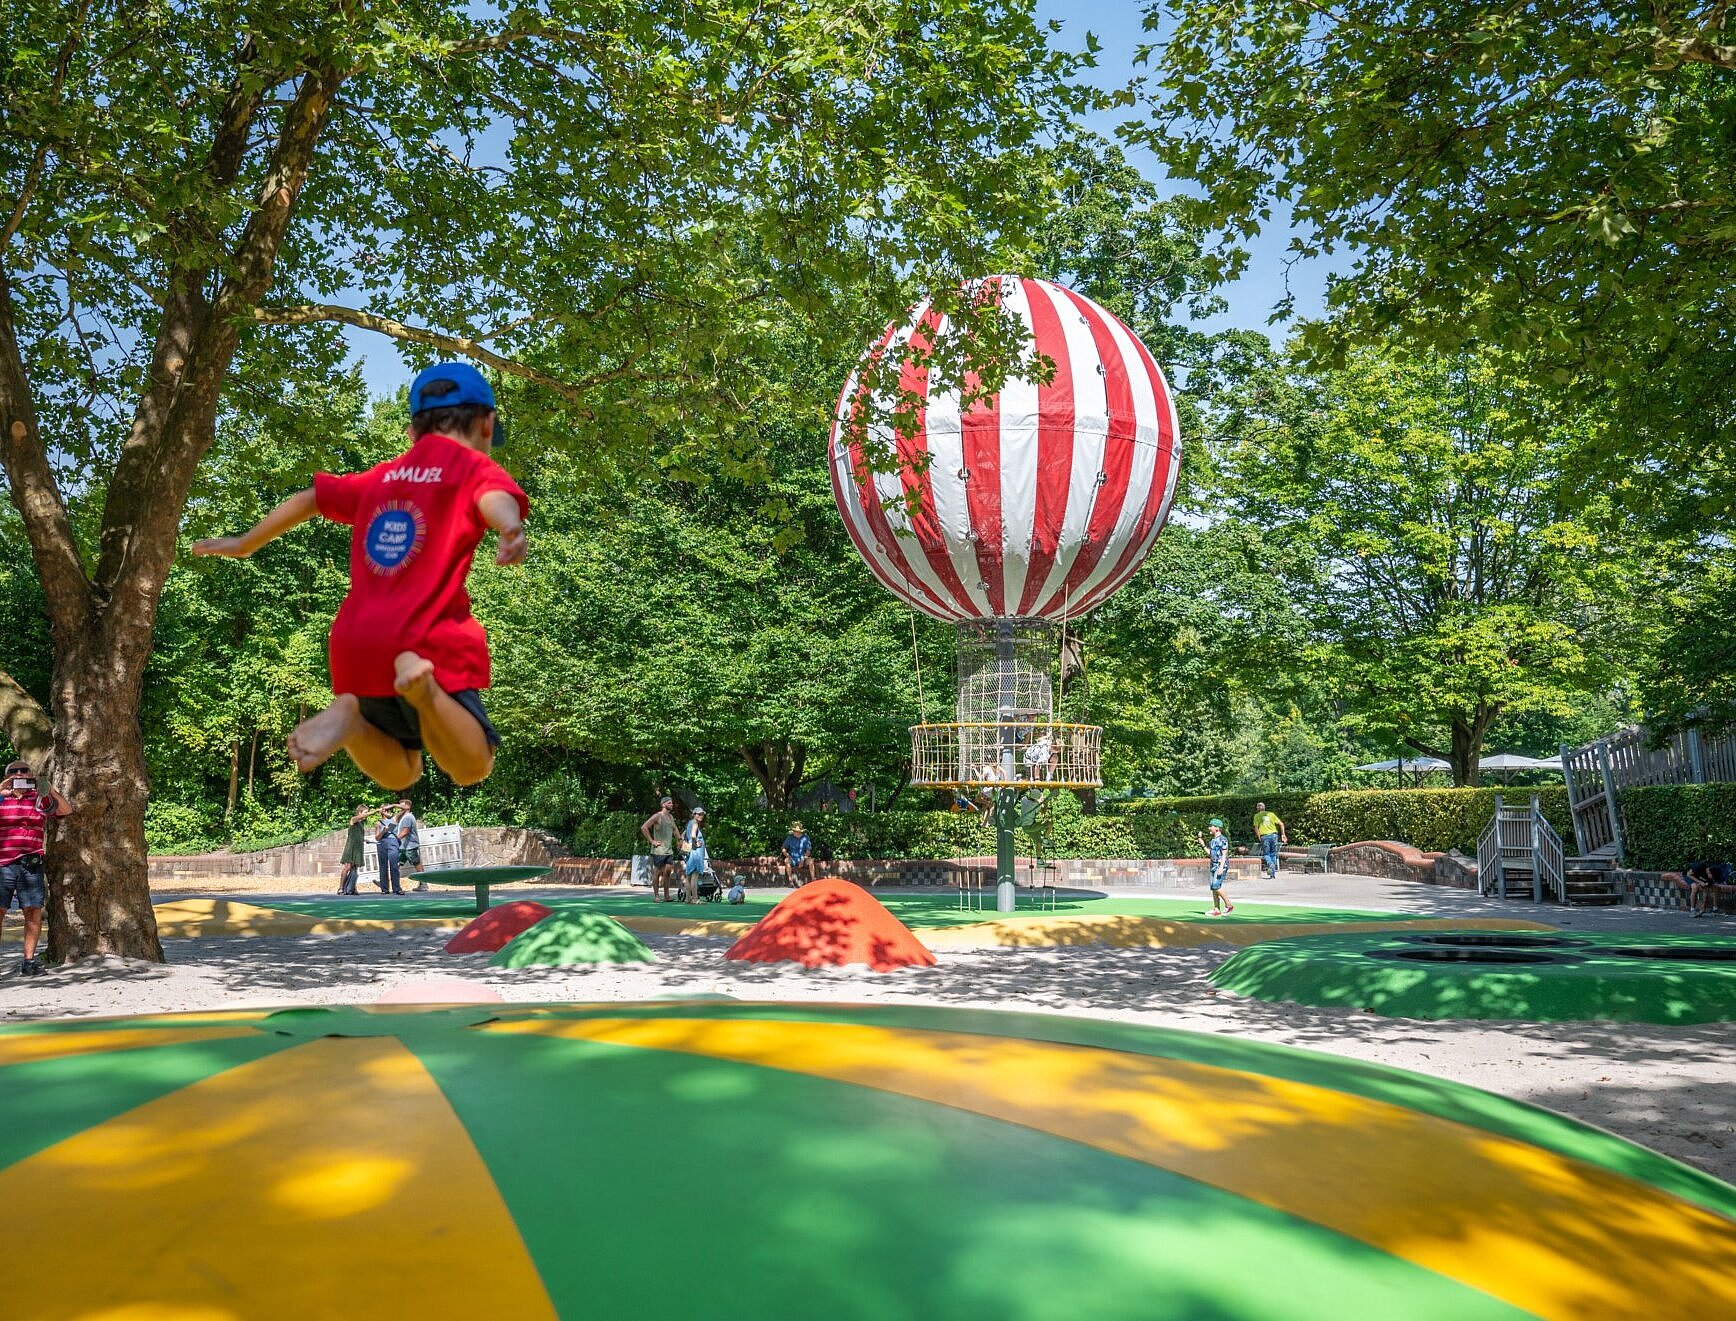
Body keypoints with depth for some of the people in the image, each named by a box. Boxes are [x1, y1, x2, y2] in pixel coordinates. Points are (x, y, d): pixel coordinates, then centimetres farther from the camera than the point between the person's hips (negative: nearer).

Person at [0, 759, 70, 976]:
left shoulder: (40, 799, 11)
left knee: (33, 912, 0)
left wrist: (49, 790, -8)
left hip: (31, 864, 1)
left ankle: (29, 960, 7)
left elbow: (67, 810, 4)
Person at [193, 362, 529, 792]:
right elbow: (495, 497, -20)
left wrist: (245, 544, 45)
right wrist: (512, 529, -44)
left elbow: (310, 498, 30)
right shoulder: (476, 468, 3)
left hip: (355, 644, 6)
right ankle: (424, 686, -25)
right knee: (472, 768, 2)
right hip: (428, 644, -6)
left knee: (400, 774, 21)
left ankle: (350, 713, -11)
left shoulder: (381, 477, 21)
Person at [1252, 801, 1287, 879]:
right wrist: (1283, 834, 14)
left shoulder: (1257, 816, 7)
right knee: (1273, 854, 11)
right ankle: (1273, 874, 10)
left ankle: (1270, 864, -26)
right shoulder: (1271, 814, 14)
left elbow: (1256, 828, -3)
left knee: (1266, 854, 7)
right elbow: (1281, 824, 10)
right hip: (1274, 835, 3)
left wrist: (1259, 838, 1)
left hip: (1264, 836, -3)